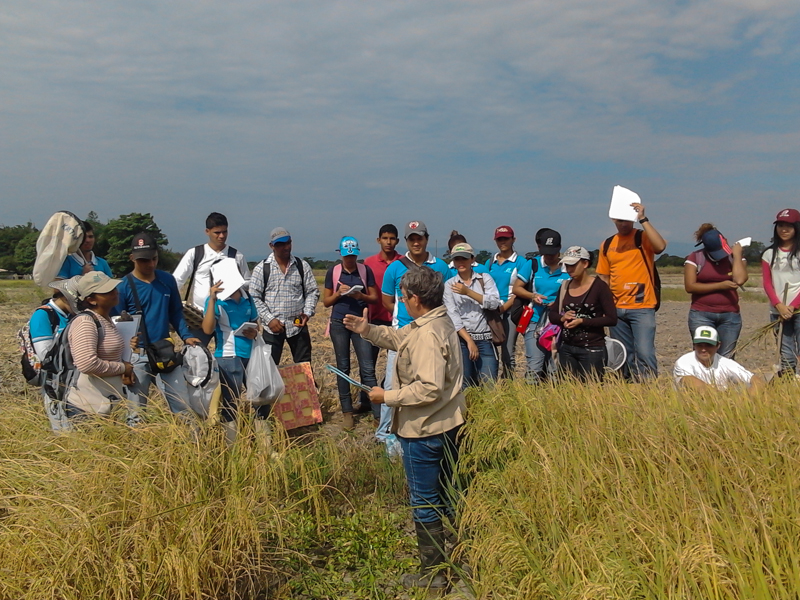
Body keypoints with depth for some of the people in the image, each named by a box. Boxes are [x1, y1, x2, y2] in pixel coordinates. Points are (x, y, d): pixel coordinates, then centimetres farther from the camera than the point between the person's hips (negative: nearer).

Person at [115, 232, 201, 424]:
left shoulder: (167, 280, 5)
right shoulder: (124, 286, -6)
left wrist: (186, 336, -2)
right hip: (138, 356, -3)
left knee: (183, 405, 7)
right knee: (136, 410, 6)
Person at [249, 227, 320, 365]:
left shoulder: (302, 266, 4)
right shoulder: (261, 269, -2)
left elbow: (312, 292, 7)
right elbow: (254, 297, -3)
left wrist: (307, 313, -9)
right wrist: (269, 319, -11)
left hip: (298, 325, 2)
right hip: (273, 327, -1)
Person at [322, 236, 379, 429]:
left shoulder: (365, 270, 1)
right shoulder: (333, 272, 3)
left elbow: (374, 297, 3)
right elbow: (326, 302, 5)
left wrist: (361, 296, -17)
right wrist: (338, 293, -14)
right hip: (339, 323, 1)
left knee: (367, 368, -4)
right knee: (343, 368, 8)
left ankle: (378, 413, -1)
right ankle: (347, 411, 18)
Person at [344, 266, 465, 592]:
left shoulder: (427, 335, -26)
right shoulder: (441, 321, 6)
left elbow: (429, 388, -30)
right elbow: (400, 337, 19)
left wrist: (387, 397, -20)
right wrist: (368, 330, 9)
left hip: (425, 431, -10)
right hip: (449, 424, 10)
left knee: (424, 502, 6)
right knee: (447, 495, 23)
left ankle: (433, 573, 20)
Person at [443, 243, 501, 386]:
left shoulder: (485, 278, 9)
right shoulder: (449, 285, 6)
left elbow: (494, 303, -6)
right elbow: (453, 315, -4)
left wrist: (468, 292, -14)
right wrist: (469, 341, -12)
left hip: (485, 338, 0)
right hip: (461, 338, 0)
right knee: (465, 385, 0)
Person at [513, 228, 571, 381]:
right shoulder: (532, 264, 3)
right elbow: (516, 288, 7)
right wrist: (532, 295, -11)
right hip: (535, 321, -1)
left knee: (556, 366, 3)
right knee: (534, 366, -6)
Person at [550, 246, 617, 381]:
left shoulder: (599, 286, -7)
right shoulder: (565, 286, 9)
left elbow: (612, 319, -11)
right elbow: (552, 314, 14)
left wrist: (582, 321, -17)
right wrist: (562, 318, -8)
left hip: (592, 349, -5)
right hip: (566, 348, 5)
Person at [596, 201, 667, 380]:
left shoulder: (643, 237, -1)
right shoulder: (607, 244, 10)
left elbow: (660, 246, -24)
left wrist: (643, 219, -23)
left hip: (642, 307, -5)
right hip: (616, 309, 5)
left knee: (644, 352, -13)